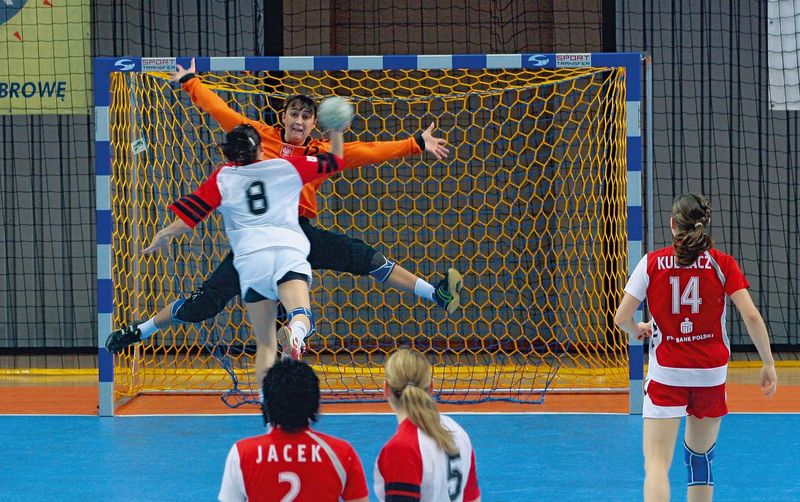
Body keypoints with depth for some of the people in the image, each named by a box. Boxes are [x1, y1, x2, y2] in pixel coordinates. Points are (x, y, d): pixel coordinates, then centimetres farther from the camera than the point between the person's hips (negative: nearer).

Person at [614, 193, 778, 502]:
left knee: (657, 463, -8)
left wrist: (637, 331, 18)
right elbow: (751, 316, -10)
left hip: (666, 372, -2)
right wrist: (768, 364, -1)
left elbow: (622, 318, -5)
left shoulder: (652, 263, -3)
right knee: (701, 457, 18)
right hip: (711, 373, 2)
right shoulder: (722, 264, -2)